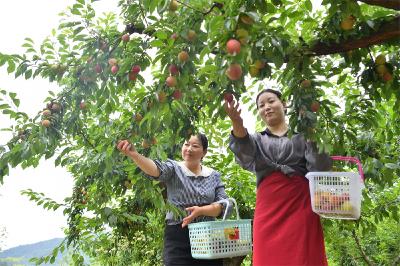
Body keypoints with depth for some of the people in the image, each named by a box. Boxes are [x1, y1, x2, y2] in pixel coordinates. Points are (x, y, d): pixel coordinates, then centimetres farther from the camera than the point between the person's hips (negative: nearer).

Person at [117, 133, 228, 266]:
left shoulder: (214, 175, 8)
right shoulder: (174, 168, -1)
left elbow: (223, 204, 0)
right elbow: (157, 169, -23)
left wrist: (200, 210, -19)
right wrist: (134, 154, -43)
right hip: (178, 236, -3)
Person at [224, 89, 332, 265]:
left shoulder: (302, 134, 14)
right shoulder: (257, 140, 19)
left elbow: (320, 167, -1)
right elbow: (244, 153, -6)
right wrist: (237, 124, -26)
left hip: (301, 205, -1)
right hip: (269, 209, 2)